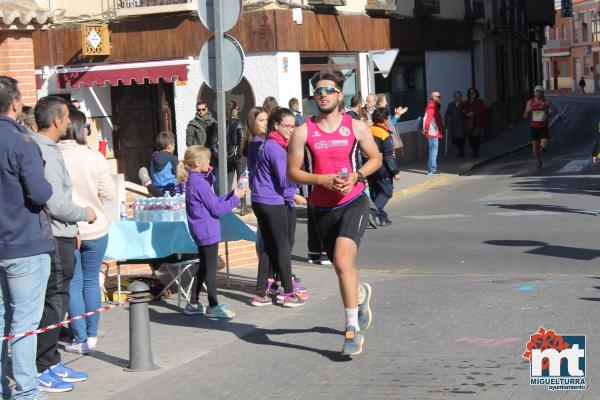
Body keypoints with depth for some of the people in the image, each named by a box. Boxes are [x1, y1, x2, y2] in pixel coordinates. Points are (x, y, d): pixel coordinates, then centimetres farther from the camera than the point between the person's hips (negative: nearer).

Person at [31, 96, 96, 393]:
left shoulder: (43, 148, 14)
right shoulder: (46, 153, -18)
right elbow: (56, 204, -22)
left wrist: (71, 228, 20)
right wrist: (84, 214, -6)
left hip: (59, 237, 10)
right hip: (55, 239, -10)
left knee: (57, 302, 16)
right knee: (53, 304, -4)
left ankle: (51, 363, 25)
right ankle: (41, 370, 3)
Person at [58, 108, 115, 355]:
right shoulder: (94, 158, -11)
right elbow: (108, 194, -4)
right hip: (95, 229, 1)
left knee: (73, 284, 8)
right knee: (91, 282, 15)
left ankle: (81, 340, 7)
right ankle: (92, 335, 20)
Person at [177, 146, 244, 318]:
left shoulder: (193, 181, 11)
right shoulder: (200, 183, -19)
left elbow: (214, 201, 15)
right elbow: (216, 209, -17)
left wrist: (231, 194, 7)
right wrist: (235, 198, -8)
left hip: (201, 232, 10)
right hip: (207, 231, -10)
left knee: (203, 267, 16)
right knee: (211, 268, -2)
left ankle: (193, 304, 21)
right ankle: (213, 306, 4)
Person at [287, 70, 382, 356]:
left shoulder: (357, 127, 0)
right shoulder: (303, 132, -2)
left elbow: (375, 159, 11)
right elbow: (292, 172, 0)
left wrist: (357, 176, -8)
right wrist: (322, 179, -16)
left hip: (353, 203, -3)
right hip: (322, 208, 3)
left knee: (343, 261, -22)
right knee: (341, 266, 17)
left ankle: (353, 329, -14)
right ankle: (361, 293, 53)